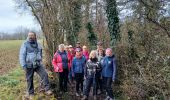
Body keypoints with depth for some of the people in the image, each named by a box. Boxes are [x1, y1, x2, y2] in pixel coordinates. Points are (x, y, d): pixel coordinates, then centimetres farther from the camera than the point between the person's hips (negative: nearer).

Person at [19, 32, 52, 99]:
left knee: (45, 75, -8)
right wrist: (23, 65, -14)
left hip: (38, 64, 3)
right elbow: (22, 55, -7)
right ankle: (31, 93, 24)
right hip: (29, 65, -3)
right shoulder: (25, 44, -4)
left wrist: (40, 61, 21)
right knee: (29, 79, 7)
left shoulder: (38, 44, 10)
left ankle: (47, 90, 1)